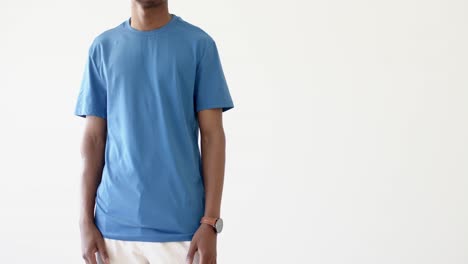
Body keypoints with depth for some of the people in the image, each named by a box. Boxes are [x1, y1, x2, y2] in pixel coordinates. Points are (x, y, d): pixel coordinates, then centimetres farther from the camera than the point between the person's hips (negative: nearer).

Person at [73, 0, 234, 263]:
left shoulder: (199, 43, -1)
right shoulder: (103, 47, 6)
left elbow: (212, 135, -3)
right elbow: (94, 138, 7)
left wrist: (211, 222, -9)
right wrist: (86, 220, 1)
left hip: (181, 224, -2)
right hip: (115, 223, 2)